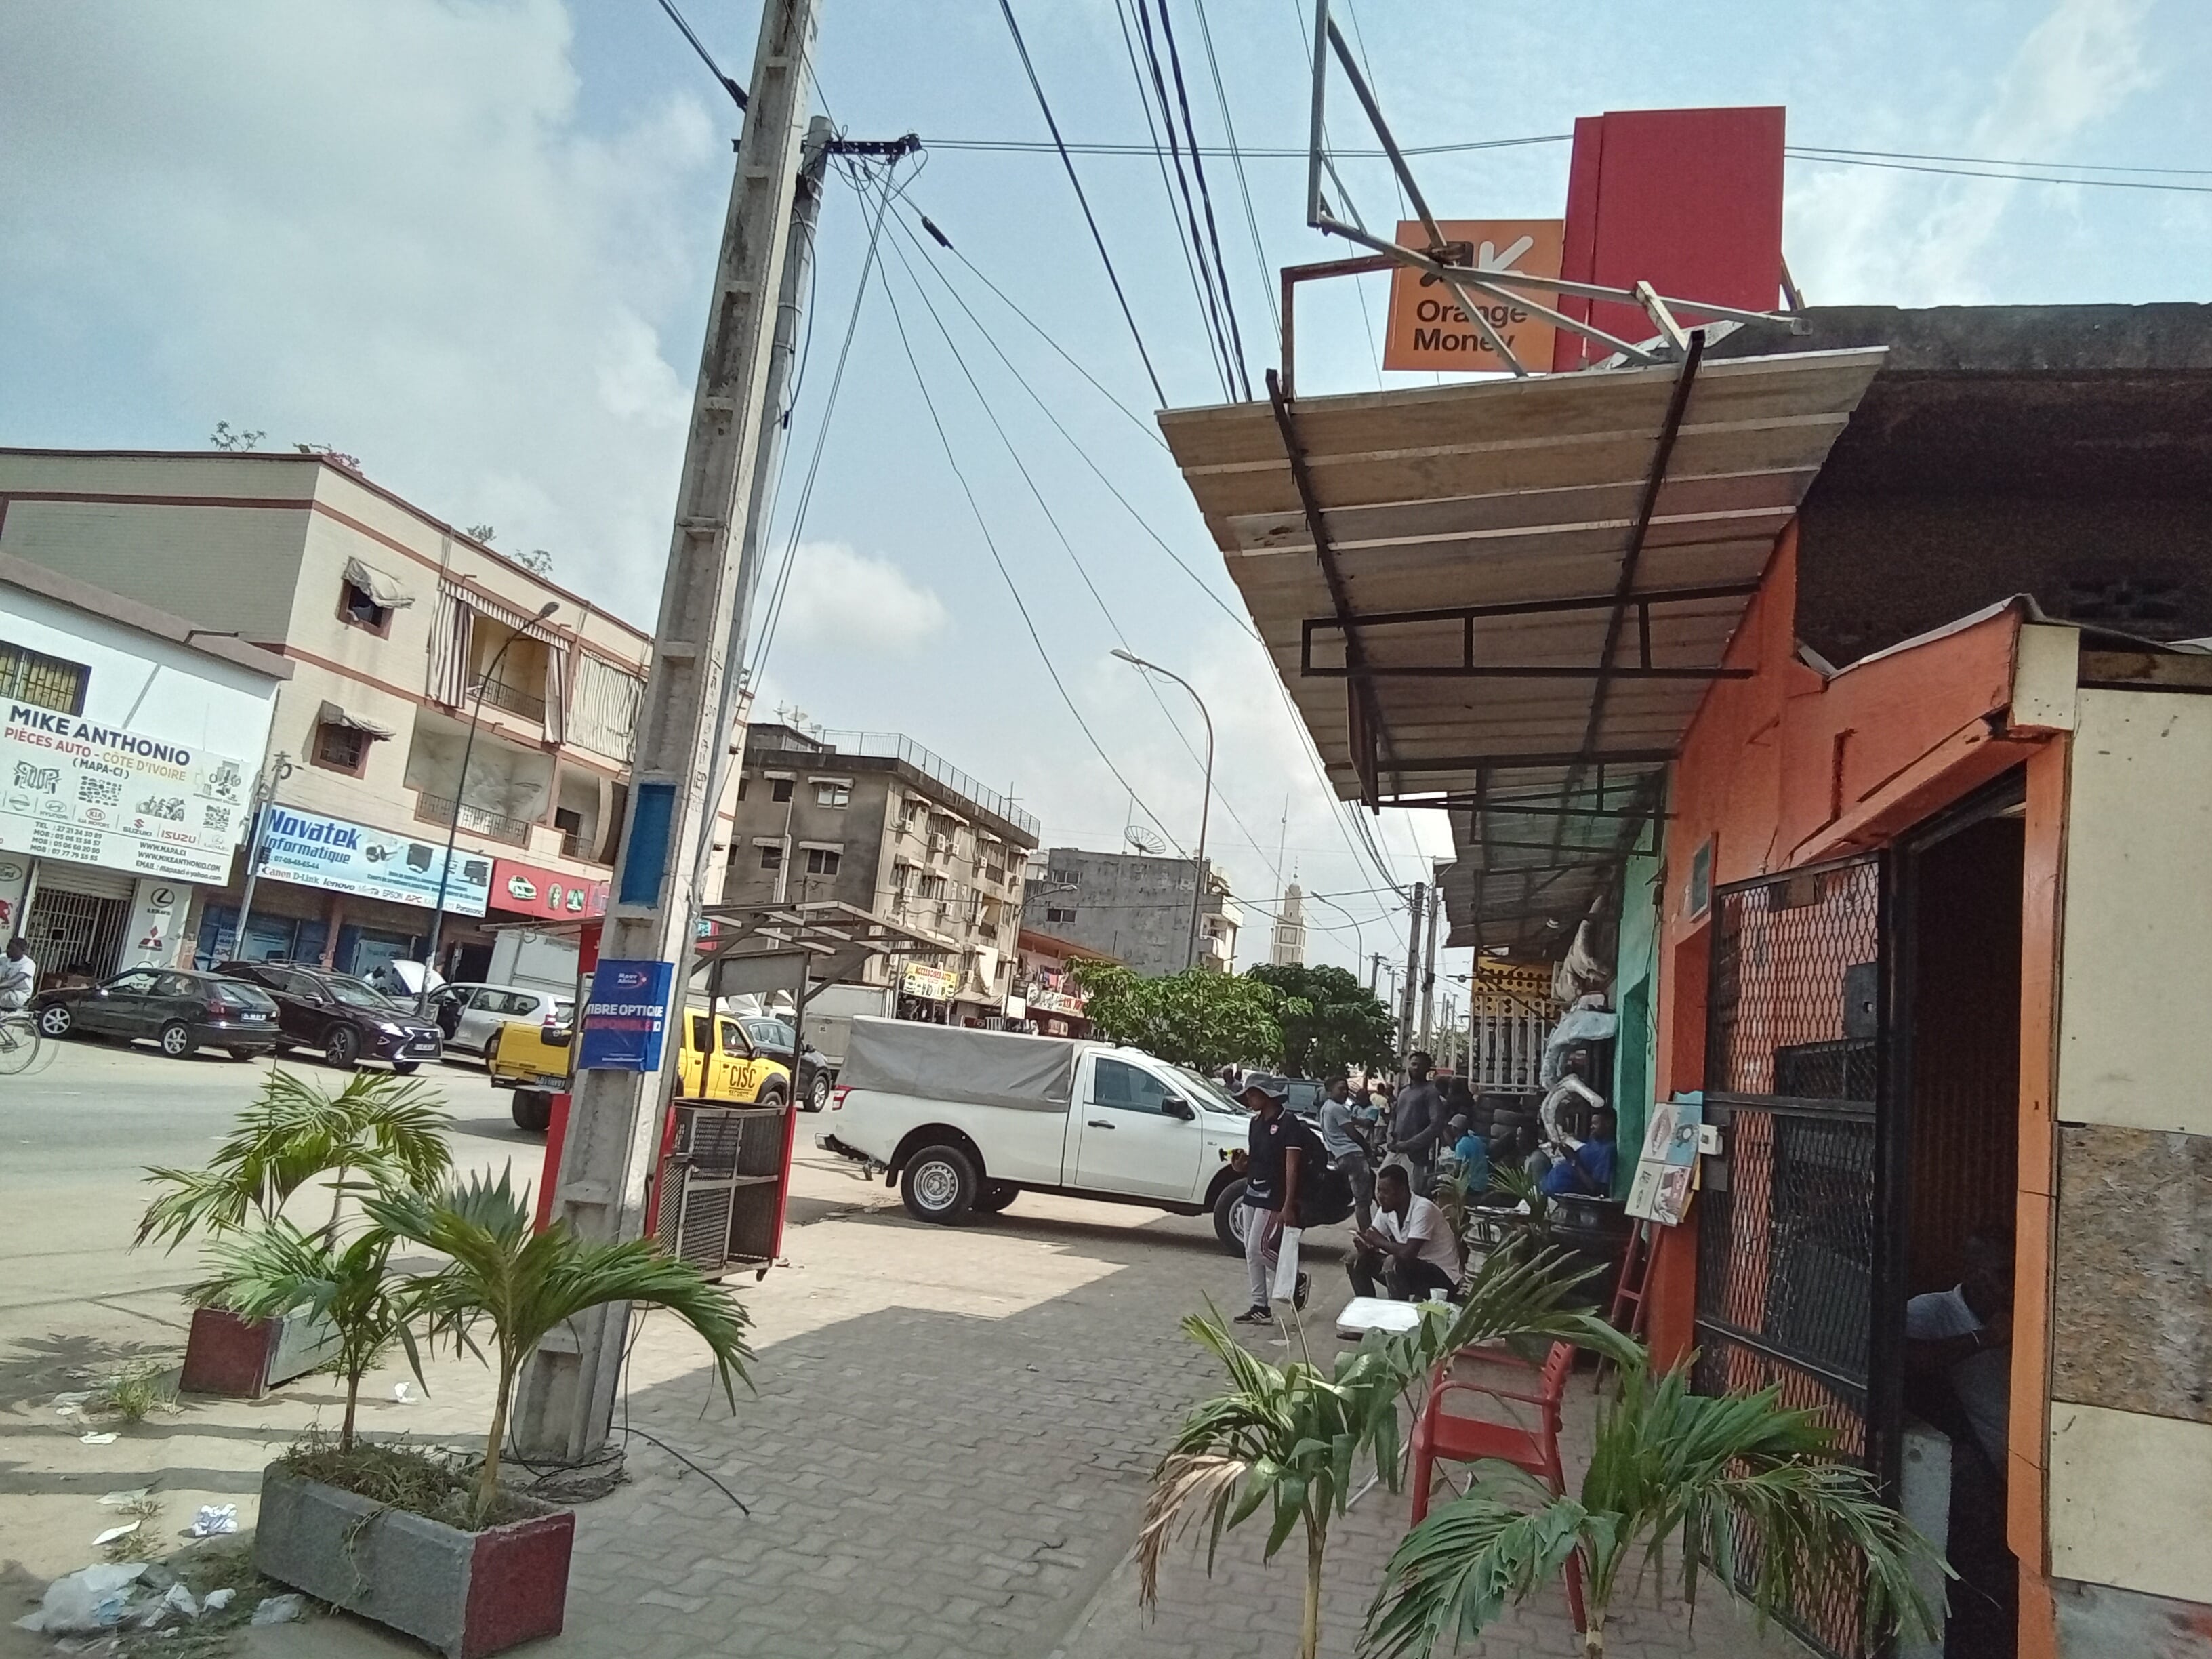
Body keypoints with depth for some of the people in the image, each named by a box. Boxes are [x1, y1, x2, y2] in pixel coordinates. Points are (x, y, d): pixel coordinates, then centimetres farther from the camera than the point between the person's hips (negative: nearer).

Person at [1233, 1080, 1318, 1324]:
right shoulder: (1256, 1122, 12)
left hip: (1273, 1197, -8)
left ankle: (1297, 1280, 12)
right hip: (1252, 1194, 8)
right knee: (1251, 1253, 8)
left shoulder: (1289, 1123, -12)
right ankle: (1260, 1308, 16)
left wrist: (1288, 1206, -20)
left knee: (1258, 1249, -10)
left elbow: (1292, 1166, -16)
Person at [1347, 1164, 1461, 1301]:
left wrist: (1379, 1241, -19)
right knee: (1358, 1261, -2)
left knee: (1393, 1263, -33)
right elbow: (1372, 1241, 2)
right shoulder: (1386, 1211, -3)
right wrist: (1363, 1246, -22)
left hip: (1443, 1276, -8)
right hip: (1411, 1270, 8)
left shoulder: (1422, 1210, -26)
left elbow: (1407, 1254, -35)